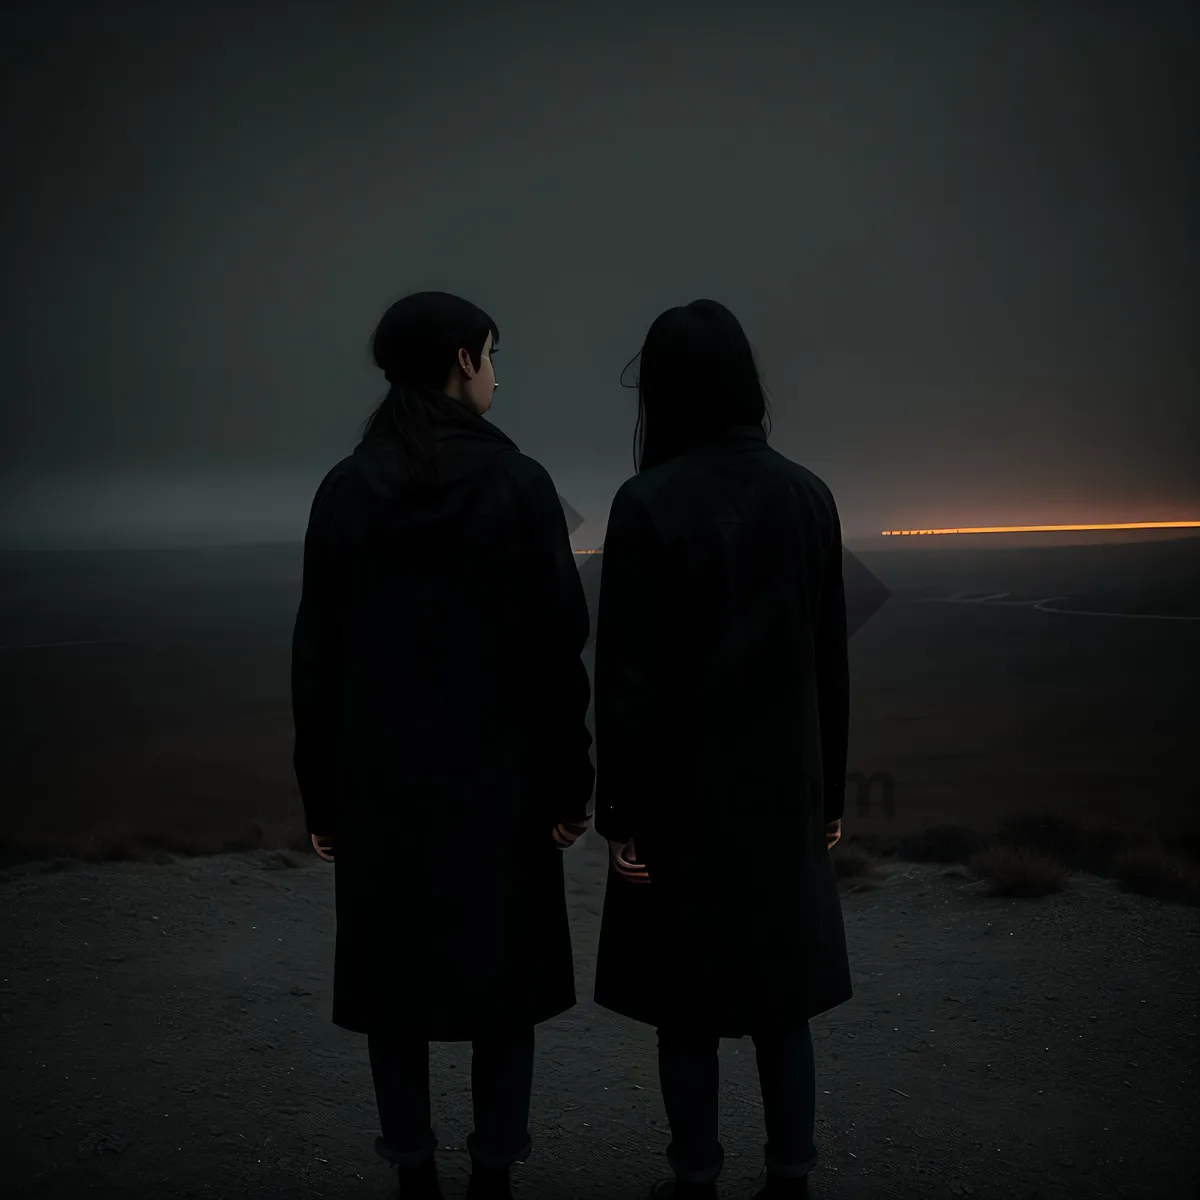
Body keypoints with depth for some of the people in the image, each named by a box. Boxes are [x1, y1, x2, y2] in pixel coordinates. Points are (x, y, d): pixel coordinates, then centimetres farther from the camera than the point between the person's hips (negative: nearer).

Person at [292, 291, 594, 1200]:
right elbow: (560, 647, -10)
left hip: (381, 778, 2)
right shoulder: (520, 483, -9)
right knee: (504, 969, 13)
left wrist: (322, 795, 7)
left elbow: (316, 657, -1)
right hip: (497, 773, -2)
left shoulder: (346, 488, -2)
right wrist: (569, 782, -2)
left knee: (393, 973, 14)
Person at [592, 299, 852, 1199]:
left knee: (688, 996, 10)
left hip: (683, 788, -4)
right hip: (783, 786, 4)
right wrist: (830, 788, 12)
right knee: (782, 990, 15)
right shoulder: (808, 495, -1)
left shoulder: (648, 502, -14)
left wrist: (622, 810, -7)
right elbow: (830, 660, 3)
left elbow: (629, 672, -14)